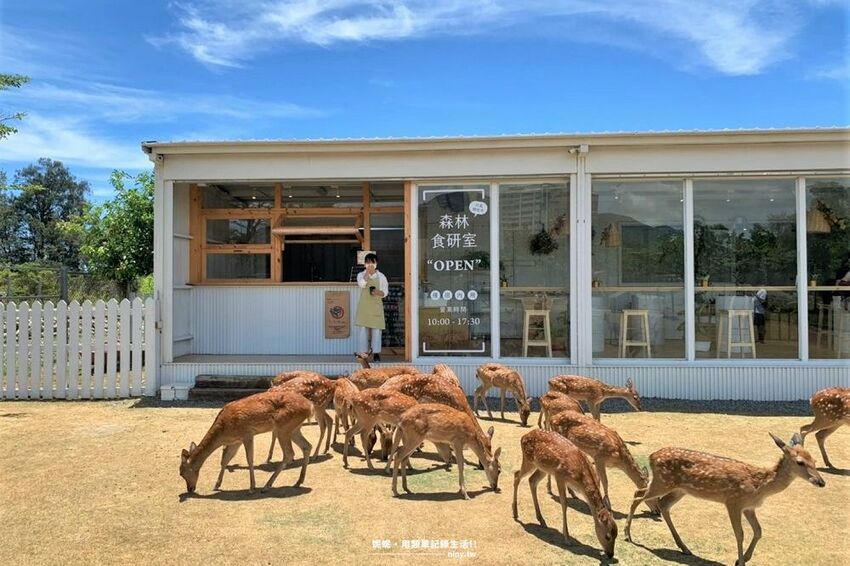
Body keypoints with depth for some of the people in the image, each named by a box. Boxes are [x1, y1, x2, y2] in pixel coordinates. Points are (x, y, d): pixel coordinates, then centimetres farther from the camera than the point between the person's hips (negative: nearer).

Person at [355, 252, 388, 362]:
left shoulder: (381, 276, 6)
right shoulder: (361, 275, 6)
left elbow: (385, 292, 5)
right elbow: (362, 284, -15)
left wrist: (378, 292, -16)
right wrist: (367, 272, -14)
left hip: (376, 306, 0)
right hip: (364, 306, 0)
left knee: (376, 330, -1)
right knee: (363, 329, -1)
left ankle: (376, 353, 7)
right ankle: (364, 352, 6)